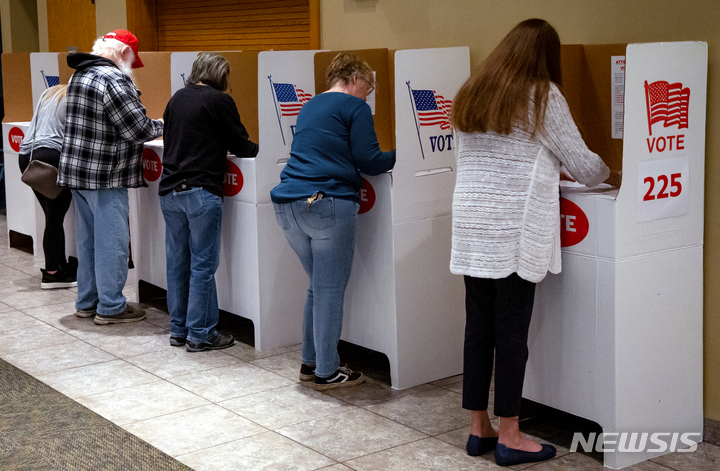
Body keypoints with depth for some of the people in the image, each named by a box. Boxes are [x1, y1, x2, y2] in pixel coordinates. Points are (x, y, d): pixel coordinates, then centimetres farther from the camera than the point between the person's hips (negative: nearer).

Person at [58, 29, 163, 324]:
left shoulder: (79, 76, 13)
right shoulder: (113, 80, -17)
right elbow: (138, 129, -18)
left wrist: (148, 125, 15)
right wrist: (161, 126, 1)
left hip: (75, 169, 9)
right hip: (104, 177, -9)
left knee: (87, 239, 16)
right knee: (112, 242, -1)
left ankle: (87, 302, 25)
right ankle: (110, 307, 6)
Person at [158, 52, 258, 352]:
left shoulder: (177, 98, 13)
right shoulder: (219, 101, -7)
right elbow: (240, 145, -4)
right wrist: (257, 149, 16)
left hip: (169, 190, 7)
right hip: (201, 192, -7)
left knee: (177, 262, 12)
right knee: (203, 265, -1)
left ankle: (178, 329, 20)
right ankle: (199, 334, 3)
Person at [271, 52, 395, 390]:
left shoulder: (310, 106, 22)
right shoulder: (354, 107, -3)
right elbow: (368, 161, -7)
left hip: (289, 206, 8)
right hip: (328, 206, -8)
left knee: (319, 287, 18)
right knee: (330, 290, 0)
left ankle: (310, 362, 23)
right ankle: (326, 372, 7)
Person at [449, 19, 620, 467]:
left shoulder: (470, 94, 14)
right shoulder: (543, 96, -5)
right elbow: (583, 165, -3)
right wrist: (607, 172, 20)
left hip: (471, 225, 6)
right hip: (515, 231, -6)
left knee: (478, 326, 10)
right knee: (511, 331, 0)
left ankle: (479, 428, 18)